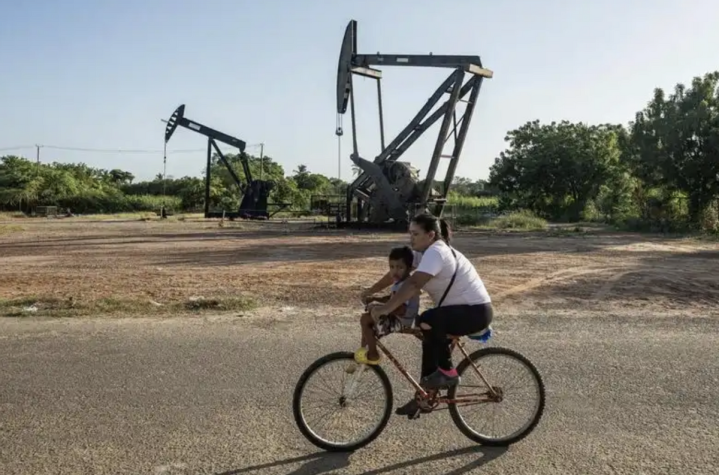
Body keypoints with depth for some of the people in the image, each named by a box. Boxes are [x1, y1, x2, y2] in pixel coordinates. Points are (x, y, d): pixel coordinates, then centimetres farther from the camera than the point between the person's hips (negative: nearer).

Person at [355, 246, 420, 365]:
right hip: (396, 317, 11)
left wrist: (379, 306, -33)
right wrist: (373, 299, 9)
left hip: (401, 321, -11)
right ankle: (363, 349, 23)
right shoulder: (400, 282, 9)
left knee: (365, 319, -16)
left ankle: (373, 355, -7)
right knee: (367, 318, 19)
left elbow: (401, 309, -33)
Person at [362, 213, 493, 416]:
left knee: (427, 320, -30)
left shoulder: (436, 252, -24)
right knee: (430, 341, 14)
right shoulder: (423, 252, 6)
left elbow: (413, 284, -36)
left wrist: (385, 308, -41)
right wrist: (369, 292, -1)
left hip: (476, 311, -11)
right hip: (461, 308, 11)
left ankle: (447, 372, -10)